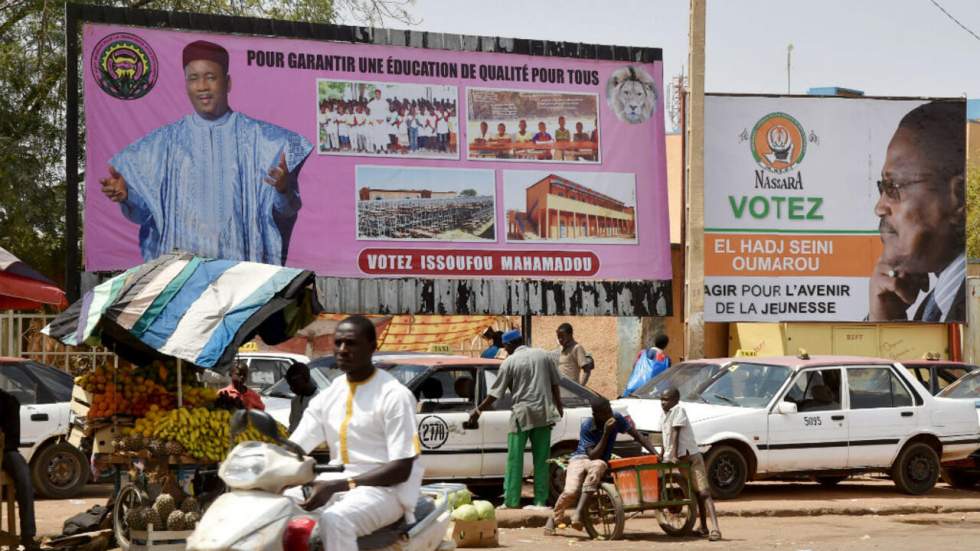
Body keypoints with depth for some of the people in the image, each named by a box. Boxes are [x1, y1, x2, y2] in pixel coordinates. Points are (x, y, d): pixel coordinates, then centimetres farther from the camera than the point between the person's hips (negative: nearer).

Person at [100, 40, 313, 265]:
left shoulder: (260, 138, 6)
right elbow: (146, 208, 11)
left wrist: (284, 190, -19)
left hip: (240, 262, -1)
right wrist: (127, 195, -9)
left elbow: (287, 209, 2)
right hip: (179, 262, 1)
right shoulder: (165, 141, 12)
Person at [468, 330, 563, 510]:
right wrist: (559, 407, 20)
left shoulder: (509, 362, -3)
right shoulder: (543, 355, 7)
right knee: (541, 459, 6)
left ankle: (511, 500, 1)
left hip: (522, 414, -4)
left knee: (514, 459, 2)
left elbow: (495, 393, -1)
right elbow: (554, 384, 10)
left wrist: (478, 411, 10)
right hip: (544, 413, 4)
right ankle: (540, 500, 5)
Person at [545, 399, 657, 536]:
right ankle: (554, 518, 1)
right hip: (580, 458, -2)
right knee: (571, 491, -31)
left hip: (599, 461, 2)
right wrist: (606, 433, -31)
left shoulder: (617, 419, -9)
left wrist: (656, 454, -20)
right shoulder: (587, 425, -19)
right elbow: (593, 455, -23)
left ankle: (578, 513, -40)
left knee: (597, 466, -38)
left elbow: (639, 436, -7)